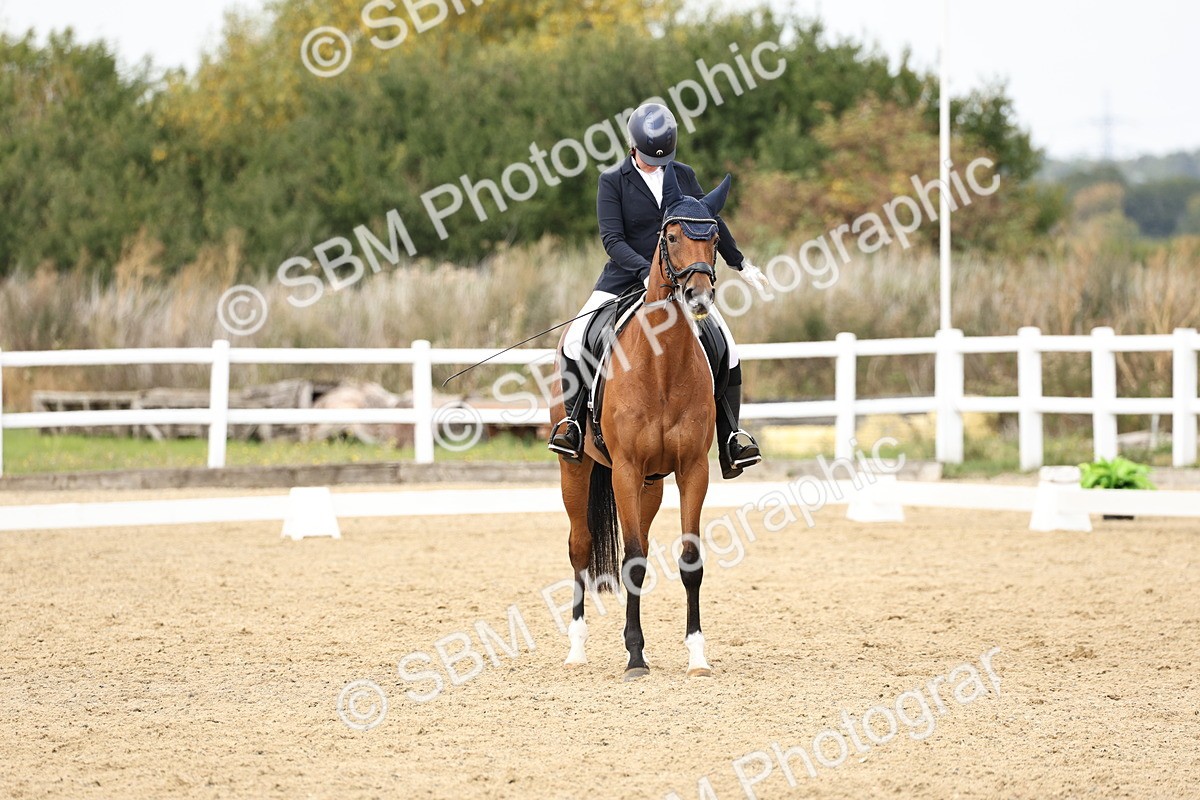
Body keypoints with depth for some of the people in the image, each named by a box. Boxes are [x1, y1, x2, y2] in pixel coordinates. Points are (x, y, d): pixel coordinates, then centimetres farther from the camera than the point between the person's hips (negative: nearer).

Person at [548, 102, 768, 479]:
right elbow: (612, 239, -15)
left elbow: (712, 223, 19)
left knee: (726, 348, -12)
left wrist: (740, 264, 29)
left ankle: (730, 437, -3)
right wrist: (646, 271, -31)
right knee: (575, 342, -20)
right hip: (625, 278, -2)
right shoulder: (613, 181, -6)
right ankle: (573, 420, 0)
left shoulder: (684, 176, 5)